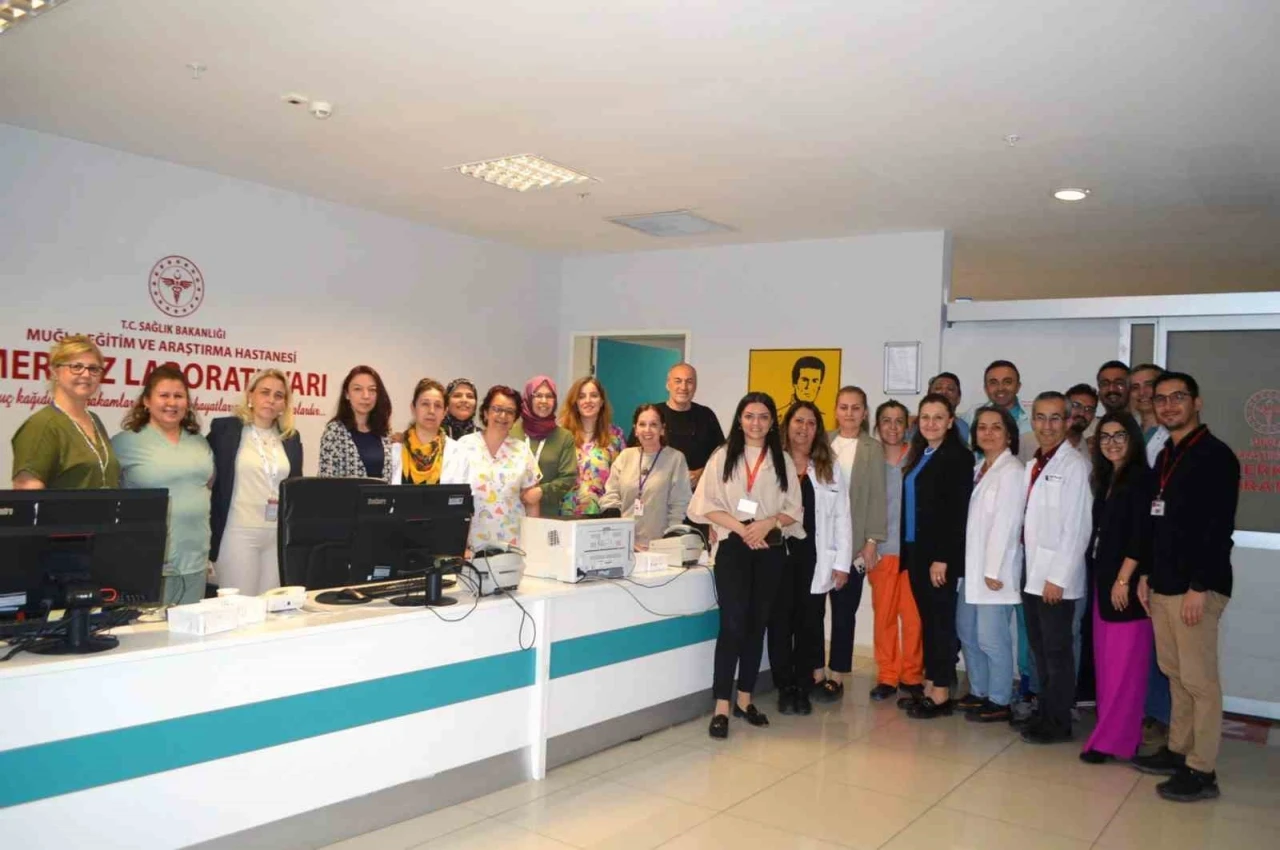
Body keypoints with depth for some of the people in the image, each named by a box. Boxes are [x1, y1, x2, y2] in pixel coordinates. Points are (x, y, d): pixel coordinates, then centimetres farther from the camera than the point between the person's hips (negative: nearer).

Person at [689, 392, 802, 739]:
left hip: (769, 549, 3)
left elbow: (795, 509, 5)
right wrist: (740, 527, -16)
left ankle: (745, 700, 20)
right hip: (732, 547, -3)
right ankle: (721, 707, -7)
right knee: (732, 623, -10)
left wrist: (769, 523, -14)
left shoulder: (782, 460, 8)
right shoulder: (723, 456, 2)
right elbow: (706, 504, -4)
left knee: (757, 623, 9)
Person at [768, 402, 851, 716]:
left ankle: (803, 688, 19)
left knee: (809, 623, 7)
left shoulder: (830, 468, 10)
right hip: (778, 556, -2)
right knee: (780, 622, 3)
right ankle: (785, 688, 15)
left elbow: (841, 518, 6)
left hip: (815, 558, 2)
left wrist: (842, 562, 0)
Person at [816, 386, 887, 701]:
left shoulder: (873, 449, 1)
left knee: (844, 609, 3)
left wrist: (872, 540, -7)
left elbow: (877, 496, -2)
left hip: (852, 540, -2)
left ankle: (836, 676, 13)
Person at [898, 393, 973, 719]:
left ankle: (942, 695, 8)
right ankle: (931, 688, 19)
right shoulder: (918, 456, 14)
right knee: (927, 620, 11)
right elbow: (911, 505, 12)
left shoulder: (958, 457, -9)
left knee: (941, 620, 0)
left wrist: (942, 557, -19)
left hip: (940, 554, -7)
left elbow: (958, 511, -15)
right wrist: (908, 550, 6)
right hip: (916, 550, 7)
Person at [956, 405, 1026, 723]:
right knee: (967, 632, 14)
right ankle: (978, 692, 27)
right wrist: (971, 566, 8)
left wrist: (993, 570, -16)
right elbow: (972, 519, 11)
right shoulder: (979, 468, 14)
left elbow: (1005, 523, -15)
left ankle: (1000, 701, 10)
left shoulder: (1012, 471, -10)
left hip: (994, 569, -8)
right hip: (971, 566, 8)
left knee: (991, 637, -4)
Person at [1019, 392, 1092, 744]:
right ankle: (1045, 713, 27)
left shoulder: (1074, 466, -11)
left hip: (1056, 577, -7)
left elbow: (1077, 528, -15)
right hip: (1031, 573, 7)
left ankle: (1058, 723, 14)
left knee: (1057, 650, 3)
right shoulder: (1032, 465, 12)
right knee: (1040, 648, 15)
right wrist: (1023, 567, 6)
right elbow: (1028, 521, 11)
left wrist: (1057, 577, -16)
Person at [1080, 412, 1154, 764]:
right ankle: (1112, 730, 19)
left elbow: (1143, 534, -15)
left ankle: (1114, 739, 1)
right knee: (1105, 661, 11)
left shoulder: (1141, 478, -9)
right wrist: (1101, 577, 8)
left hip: (1127, 581, -8)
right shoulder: (1104, 479, 14)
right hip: (1102, 578, 8)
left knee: (1124, 663, -4)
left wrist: (1123, 580, -17)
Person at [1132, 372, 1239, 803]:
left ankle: (1202, 771, 5)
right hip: (1164, 585, 8)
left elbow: (1219, 527, -16)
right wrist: (1147, 573, 14)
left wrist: (1200, 587, -18)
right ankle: (1178, 751, 24)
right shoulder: (1164, 457, 16)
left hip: (1197, 588, -8)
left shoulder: (1215, 456, -9)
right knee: (1174, 674, 14)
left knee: (1199, 679, -3)